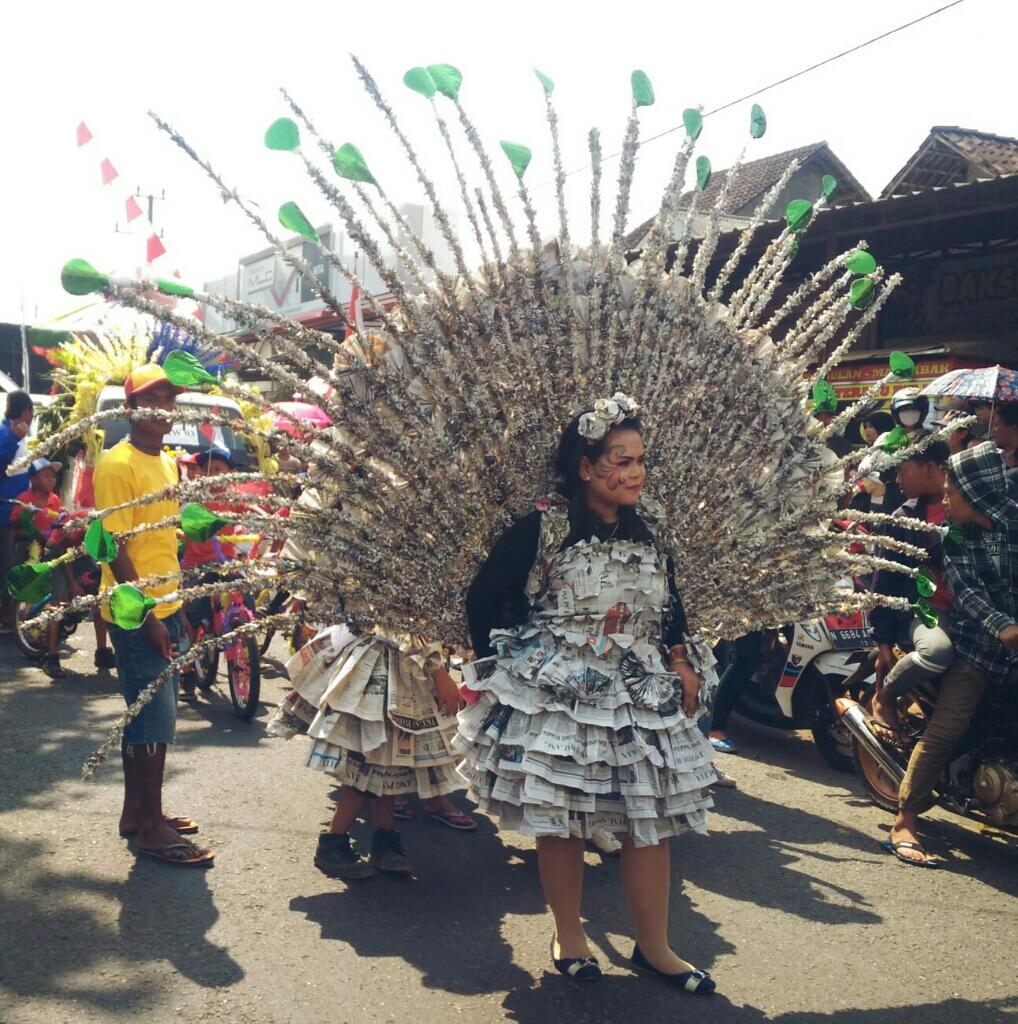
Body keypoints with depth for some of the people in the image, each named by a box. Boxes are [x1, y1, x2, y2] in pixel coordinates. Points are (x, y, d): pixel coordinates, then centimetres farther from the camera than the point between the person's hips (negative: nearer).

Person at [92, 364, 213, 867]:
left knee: (146, 714, 15)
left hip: (165, 608, 9)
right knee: (153, 719, -4)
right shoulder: (117, 464, -14)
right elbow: (115, 548, -17)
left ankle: (136, 811, 27)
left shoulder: (165, 462, 12)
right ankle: (151, 826, 6)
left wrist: (172, 607, 16)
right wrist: (147, 616, -19)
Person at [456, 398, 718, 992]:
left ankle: (654, 947, 23)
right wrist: (497, 666, -1)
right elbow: (484, 600, -4)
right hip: (553, 696, -4)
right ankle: (569, 935, 28)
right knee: (560, 820, 5)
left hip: (642, 697, 5)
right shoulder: (541, 528, -11)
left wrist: (681, 662, 4)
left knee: (651, 821, 7)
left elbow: (671, 606, 18)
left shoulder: (650, 532, 5)